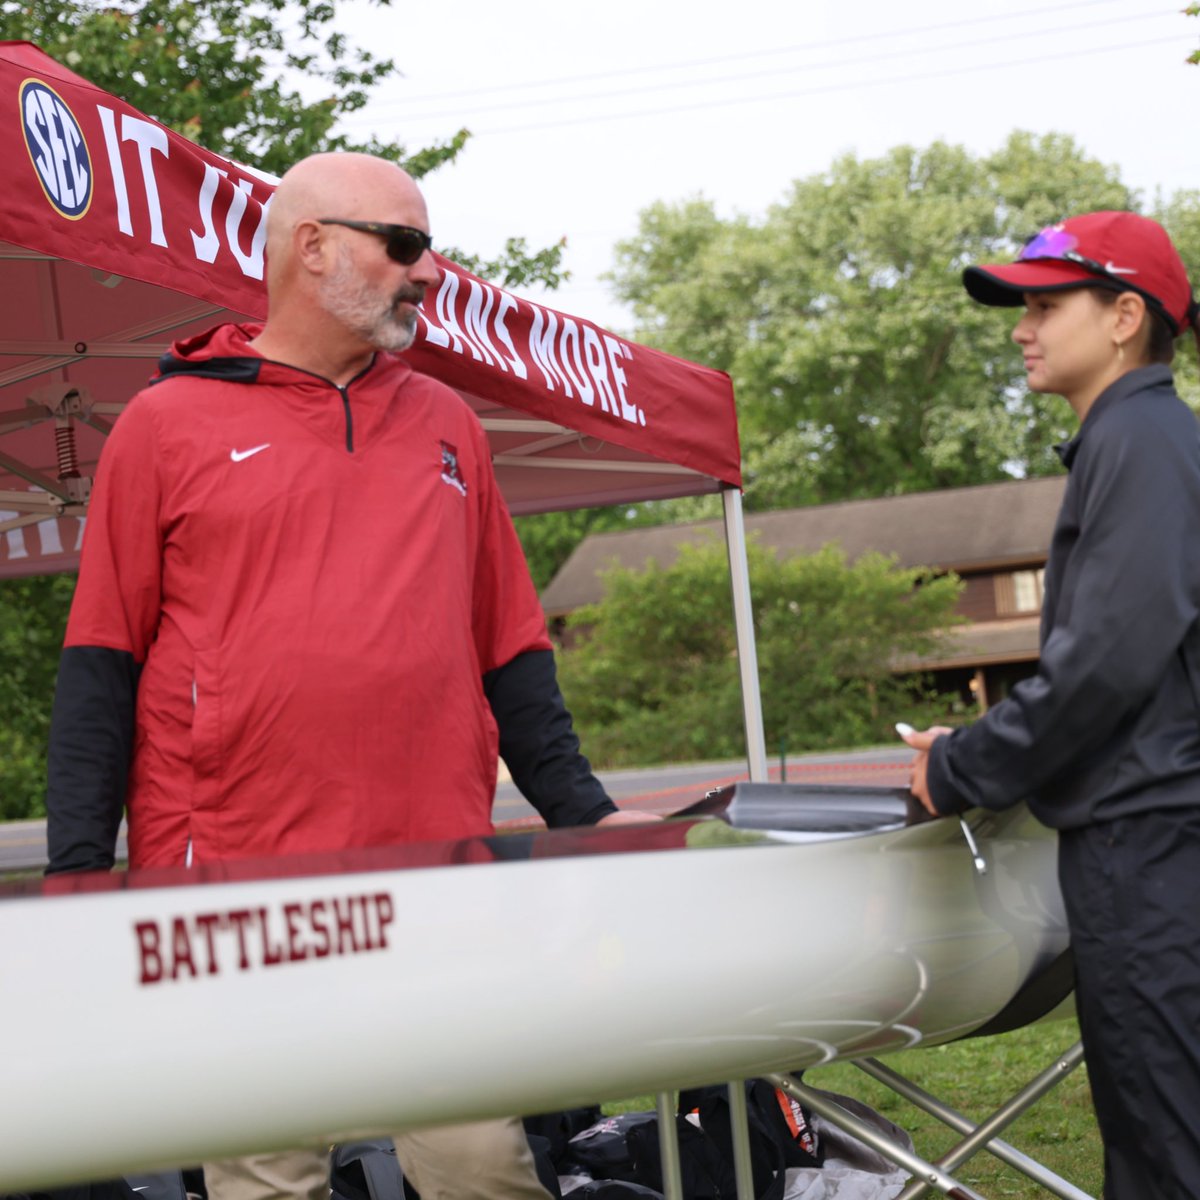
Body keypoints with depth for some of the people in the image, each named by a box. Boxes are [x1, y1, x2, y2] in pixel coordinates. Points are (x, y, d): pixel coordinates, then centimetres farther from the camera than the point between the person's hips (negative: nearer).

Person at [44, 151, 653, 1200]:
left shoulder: (446, 424, 16)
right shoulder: (168, 424, 6)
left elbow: (509, 646, 19)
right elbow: (101, 658, 4)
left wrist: (583, 813, 12)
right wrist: (79, 872, -4)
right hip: (232, 891, -2)